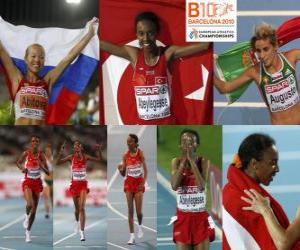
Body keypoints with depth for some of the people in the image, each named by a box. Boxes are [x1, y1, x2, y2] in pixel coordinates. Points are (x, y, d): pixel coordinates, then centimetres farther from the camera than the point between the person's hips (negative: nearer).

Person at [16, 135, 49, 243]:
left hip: (37, 183, 2)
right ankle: (27, 216, 8)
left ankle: (28, 231, 25)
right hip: (28, 182, -2)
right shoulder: (26, 153, -8)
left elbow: (48, 172, -4)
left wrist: (42, 167, -22)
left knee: (34, 209, 8)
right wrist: (22, 168, -9)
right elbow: (18, 162, 11)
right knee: (30, 204, -27)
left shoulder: (41, 155, -6)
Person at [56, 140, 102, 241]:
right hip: (74, 184, 1)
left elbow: (99, 160, 1)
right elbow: (58, 162, -9)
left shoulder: (85, 157, -2)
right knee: (77, 208, 15)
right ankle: (77, 221, 48)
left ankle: (82, 232, -17)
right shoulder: (71, 157, -3)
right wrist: (61, 152, -22)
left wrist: (99, 150, -14)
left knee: (82, 208, -14)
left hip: (83, 184, -1)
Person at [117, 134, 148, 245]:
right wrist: (120, 169, -18)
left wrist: (143, 182, -15)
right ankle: (132, 236, 0)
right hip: (129, 183, 2)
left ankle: (140, 225, 30)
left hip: (139, 183, -2)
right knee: (130, 210, -2)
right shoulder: (125, 155, 0)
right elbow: (124, 174, 4)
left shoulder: (140, 153, -6)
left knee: (138, 210, -4)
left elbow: (145, 169, -4)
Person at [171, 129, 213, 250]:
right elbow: (174, 186, -13)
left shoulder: (203, 161, -2)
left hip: (200, 216, -1)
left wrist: (191, 160, -17)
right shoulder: (176, 161, 2)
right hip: (182, 217, 1)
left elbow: (202, 185, -18)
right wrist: (183, 161, -13)